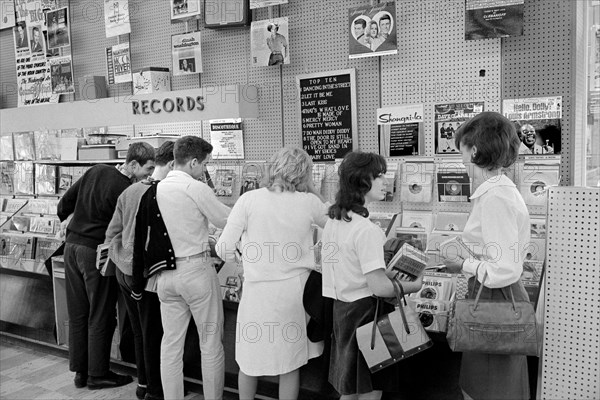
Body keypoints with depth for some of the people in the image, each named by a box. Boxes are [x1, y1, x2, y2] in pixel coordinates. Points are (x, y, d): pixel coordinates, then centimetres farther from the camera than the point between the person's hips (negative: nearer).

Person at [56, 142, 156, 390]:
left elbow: (65, 201, 12)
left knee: (77, 313, 14)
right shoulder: (126, 191, -16)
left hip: (72, 245, 8)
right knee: (100, 316, 5)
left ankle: (79, 371, 25)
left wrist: (67, 219, 28)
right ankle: (97, 375, 16)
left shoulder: (96, 171, 5)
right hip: (96, 251, -8)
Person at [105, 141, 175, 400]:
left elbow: (112, 232, 9)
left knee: (139, 331, 20)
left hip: (123, 271, 8)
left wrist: (119, 259, 10)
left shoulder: (129, 191, 7)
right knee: (154, 334, 7)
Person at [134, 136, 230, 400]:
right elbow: (228, 221, -6)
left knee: (171, 343, 12)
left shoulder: (153, 191, 6)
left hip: (164, 274, 6)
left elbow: (143, 236, 13)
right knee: (211, 343, 7)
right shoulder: (196, 189, -13)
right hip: (196, 270, -6)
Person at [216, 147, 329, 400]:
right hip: (295, 291, 1)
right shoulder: (310, 203, -5)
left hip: (258, 291, 0)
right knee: (290, 361, 15)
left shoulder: (249, 200, -9)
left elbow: (224, 249, -7)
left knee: (249, 359, 18)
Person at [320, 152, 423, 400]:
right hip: (364, 312, -9)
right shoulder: (367, 230, -21)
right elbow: (380, 288, -23)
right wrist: (413, 286, -7)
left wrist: (390, 273, 14)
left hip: (341, 310, 9)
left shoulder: (333, 222, 6)